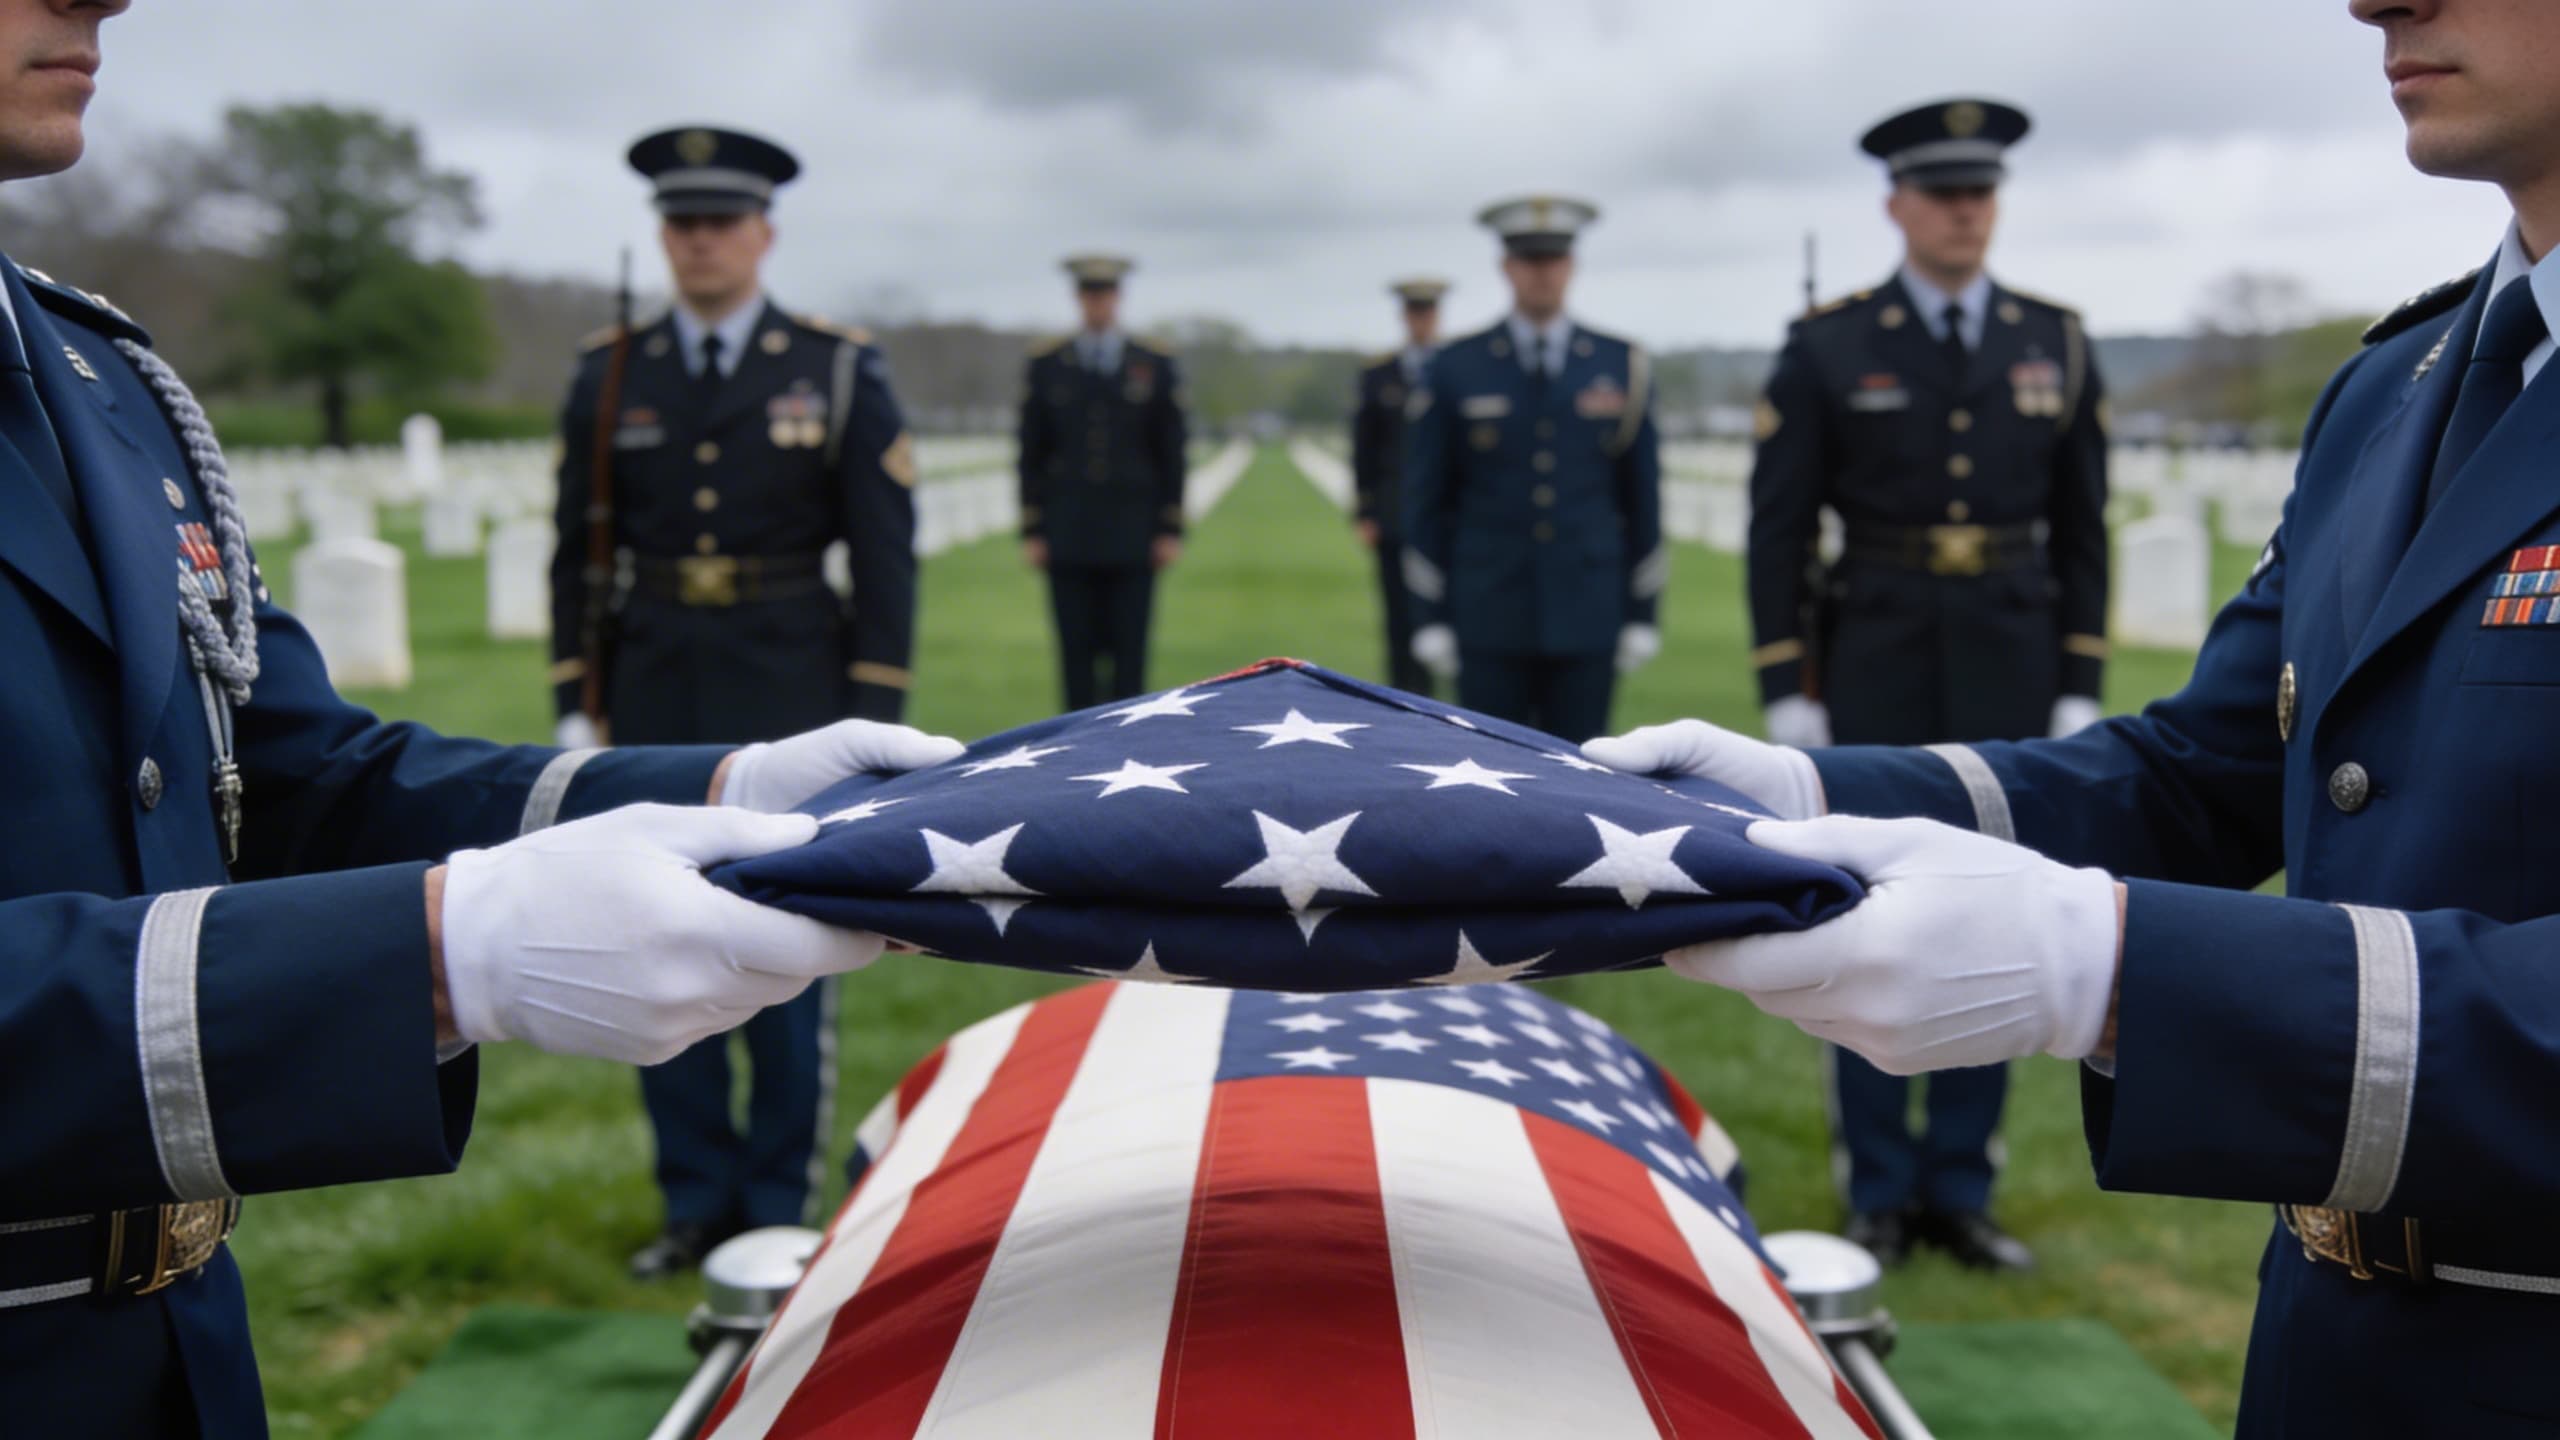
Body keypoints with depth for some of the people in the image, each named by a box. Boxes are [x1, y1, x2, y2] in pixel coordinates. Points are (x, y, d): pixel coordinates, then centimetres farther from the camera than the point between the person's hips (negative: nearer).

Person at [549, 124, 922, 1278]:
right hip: (654, 704, 3)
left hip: (790, 704, -3)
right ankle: (696, 1204, 22)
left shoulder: (840, 373, -1)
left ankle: (780, 1209, 17)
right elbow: (580, 554, 9)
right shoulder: (609, 377, 6)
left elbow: (885, 556, -2)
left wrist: (874, 719, -6)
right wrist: (575, 708, 4)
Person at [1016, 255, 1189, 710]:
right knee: (1076, 650, 1)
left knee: (1129, 651, -1)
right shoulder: (1045, 366, 7)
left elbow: (1172, 455, 5)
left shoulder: (1156, 366, 5)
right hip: (1068, 539, 1)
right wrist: (1031, 531, 0)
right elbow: (1031, 455, 6)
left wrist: (1171, 531, -1)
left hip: (1132, 537, 0)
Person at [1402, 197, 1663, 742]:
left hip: (1587, 619, 1)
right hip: (1490, 623, -1)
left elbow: (1643, 493, 7)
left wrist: (1642, 615, 4)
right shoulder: (1456, 369, 3)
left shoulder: (1622, 366, 6)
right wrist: (1431, 618, -2)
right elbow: (1426, 498, 3)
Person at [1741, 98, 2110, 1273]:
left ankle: (1960, 1191, 17)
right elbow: (1777, 530, -3)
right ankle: (1878, 1195, 14)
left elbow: (2081, 533, 7)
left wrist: (2080, 695, 1)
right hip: (1874, 677, -2)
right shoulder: (1827, 349, -3)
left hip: (2012, 683, 2)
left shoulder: (2057, 347, 5)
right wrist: (1786, 696, -8)